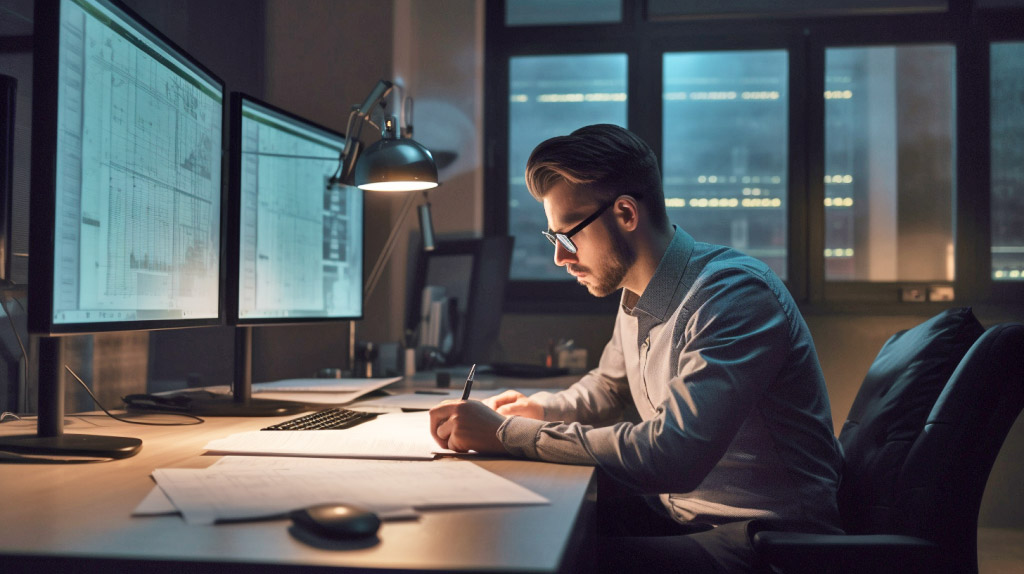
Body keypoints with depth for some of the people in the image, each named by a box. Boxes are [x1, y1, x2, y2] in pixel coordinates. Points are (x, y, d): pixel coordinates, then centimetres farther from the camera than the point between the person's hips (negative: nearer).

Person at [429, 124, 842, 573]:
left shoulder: (734, 293, -22)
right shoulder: (635, 294, 6)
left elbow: (671, 454, -33)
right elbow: (609, 386, 27)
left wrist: (504, 432, -27)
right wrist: (544, 408, 5)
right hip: (674, 511, 8)